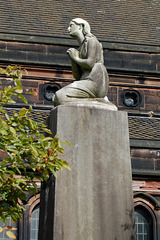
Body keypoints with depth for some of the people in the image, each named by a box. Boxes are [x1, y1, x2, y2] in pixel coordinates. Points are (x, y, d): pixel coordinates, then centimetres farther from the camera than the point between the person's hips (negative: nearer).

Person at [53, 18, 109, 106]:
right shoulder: (80, 50, 25)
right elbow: (77, 76, 17)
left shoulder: (92, 40, 1)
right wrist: (72, 59, 4)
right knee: (57, 97, -3)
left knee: (61, 96, -20)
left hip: (95, 82, -9)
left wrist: (75, 58, 3)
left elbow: (90, 63, -14)